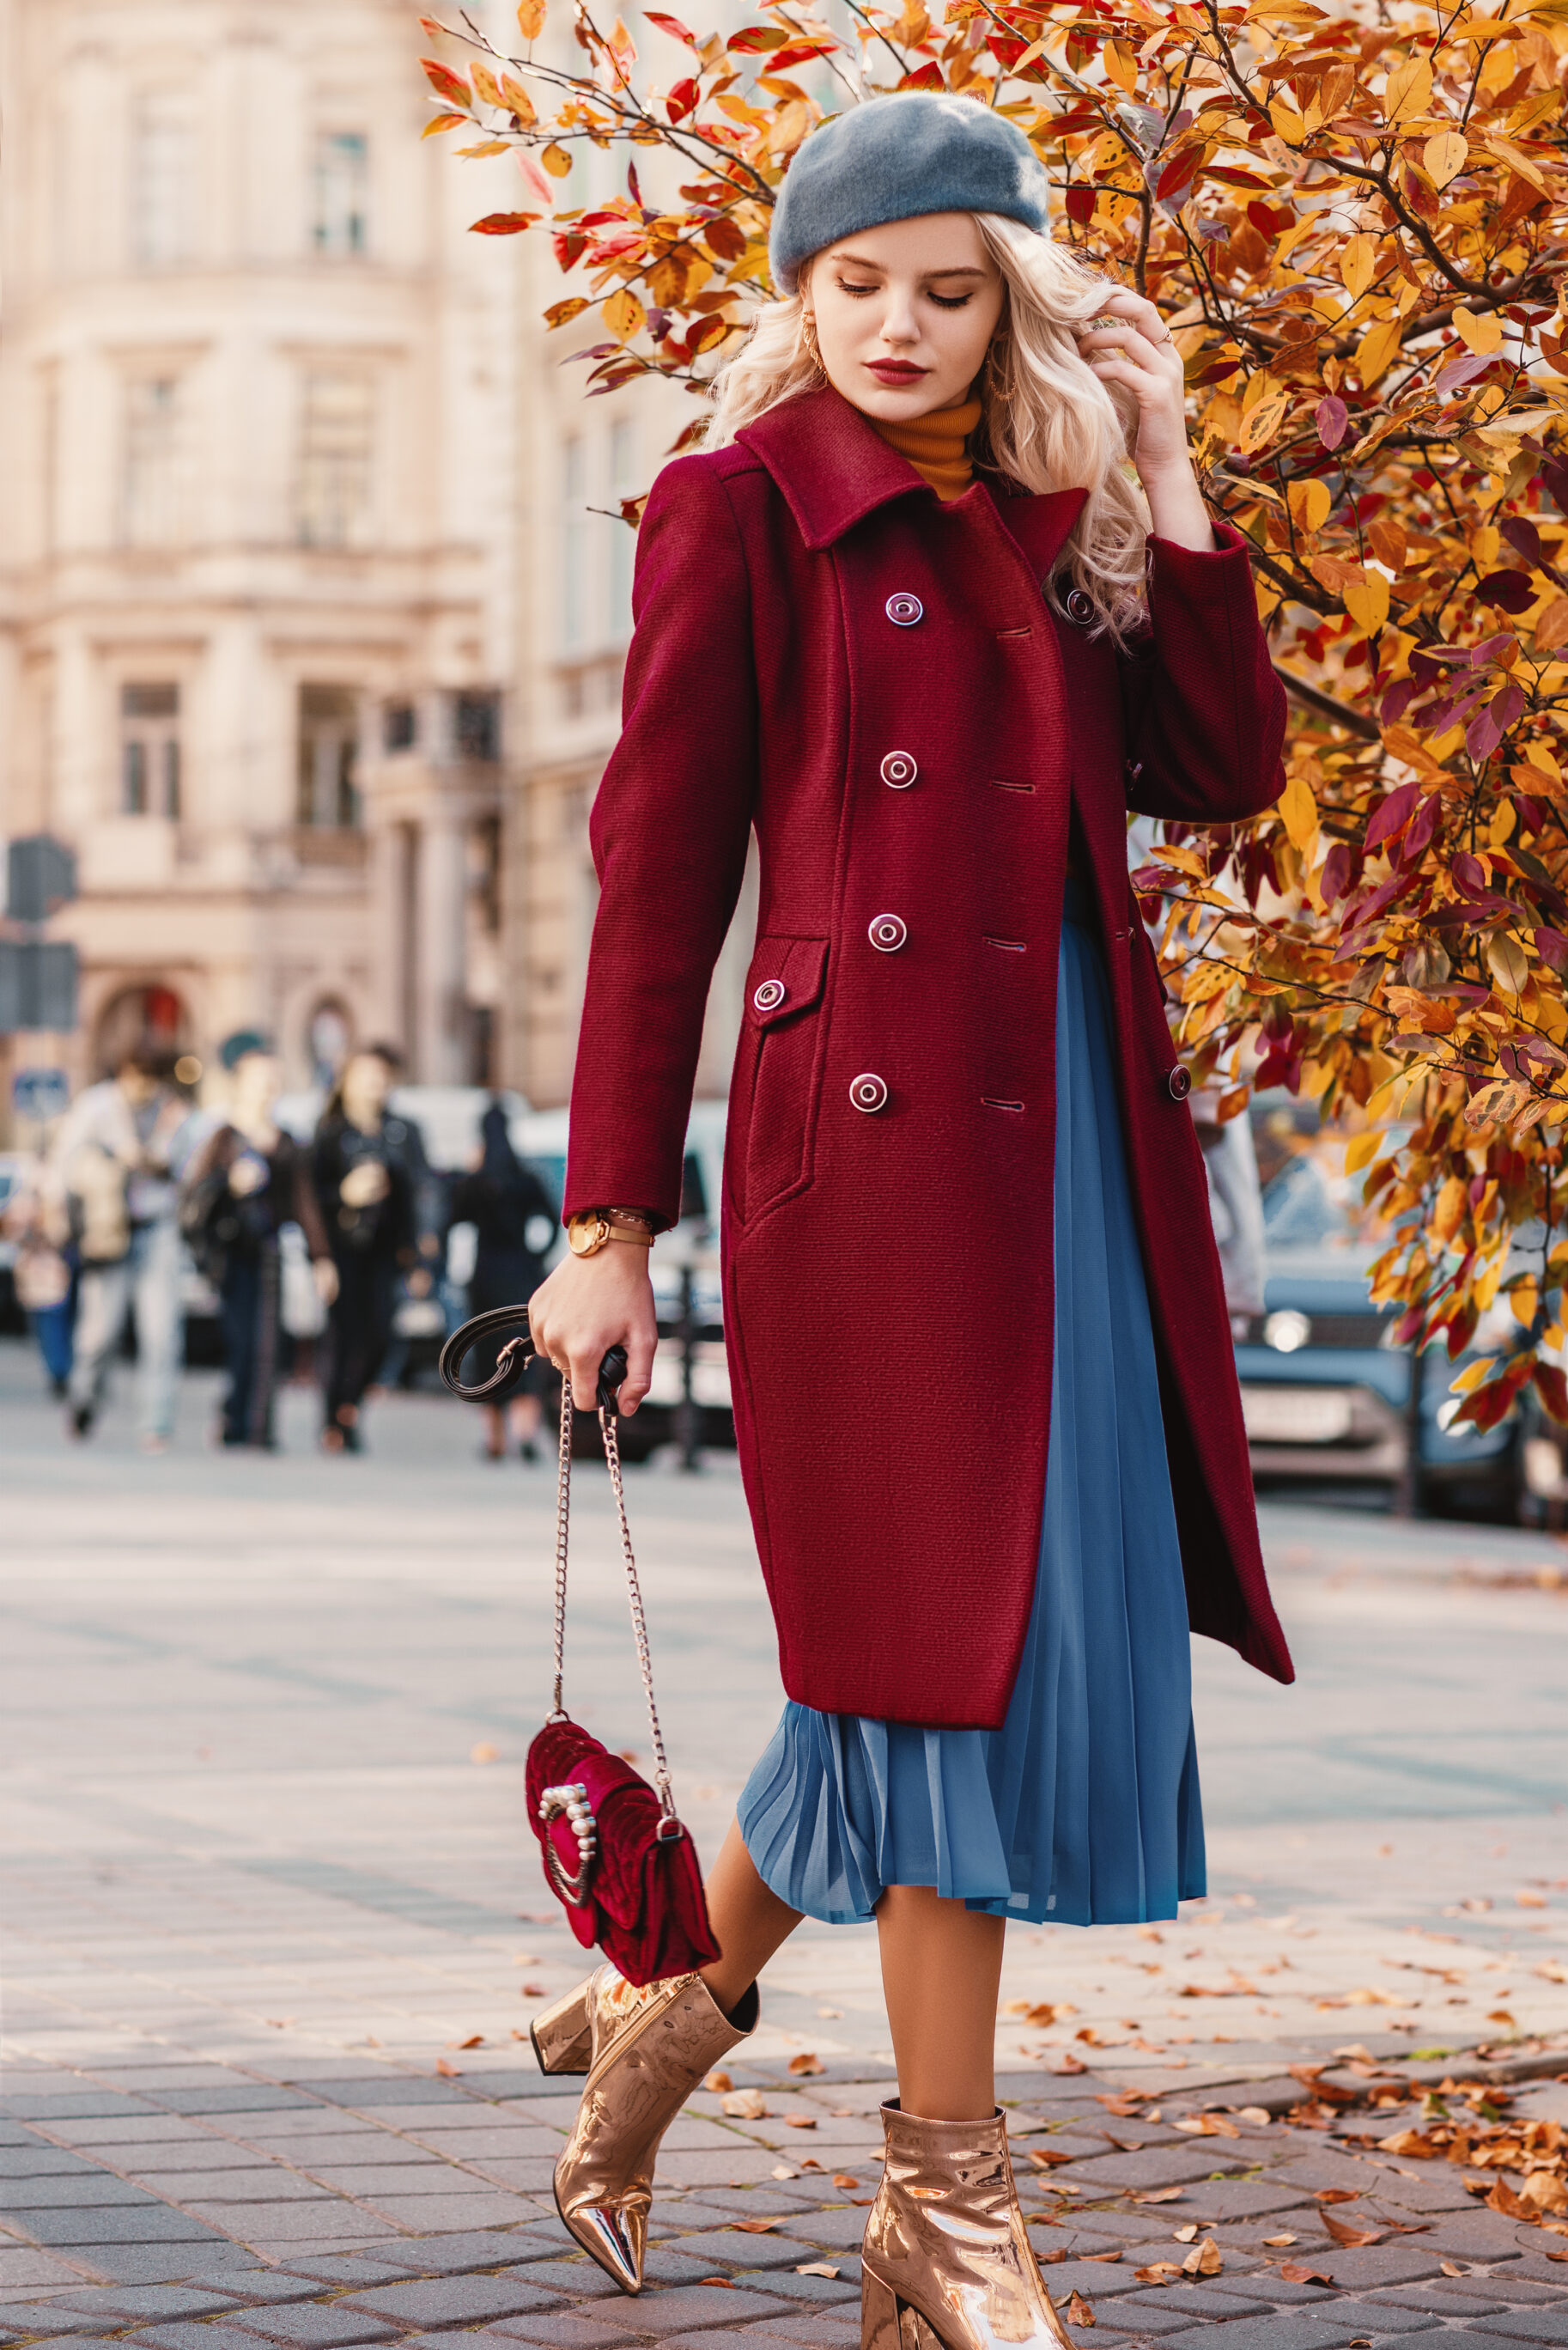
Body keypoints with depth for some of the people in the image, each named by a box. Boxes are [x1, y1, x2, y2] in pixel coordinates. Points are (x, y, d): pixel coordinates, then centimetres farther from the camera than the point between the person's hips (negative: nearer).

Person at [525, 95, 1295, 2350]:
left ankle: (676, 1994, 28)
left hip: (1072, 1121, 6)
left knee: (1030, 1614, 8)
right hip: (874, 1121, -6)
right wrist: (611, 1217, -7)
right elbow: (659, 869, -4)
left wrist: (1166, 484, 4)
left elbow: (1226, 771, 8)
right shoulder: (744, 505, -1)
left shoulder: (1054, 519, 16)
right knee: (951, 1622, -5)